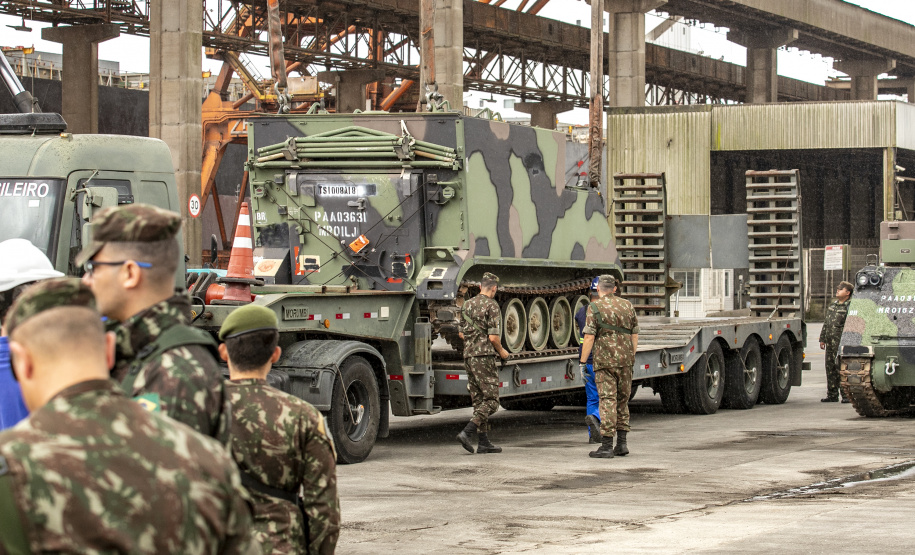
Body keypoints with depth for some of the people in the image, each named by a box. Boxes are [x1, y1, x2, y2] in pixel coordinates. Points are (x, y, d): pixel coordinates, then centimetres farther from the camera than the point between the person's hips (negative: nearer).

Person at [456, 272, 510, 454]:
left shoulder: (467, 305, 13)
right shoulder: (491, 306, -10)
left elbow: (461, 334, 17)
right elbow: (493, 336, -15)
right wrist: (501, 351, 3)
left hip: (468, 356, 8)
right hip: (484, 357, -8)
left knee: (479, 401, 11)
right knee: (491, 400, -4)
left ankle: (483, 442, 10)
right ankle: (467, 432, -18)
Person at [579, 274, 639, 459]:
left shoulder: (595, 307, -5)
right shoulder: (627, 305, 10)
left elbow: (589, 338, -11)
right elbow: (635, 335, 13)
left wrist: (582, 362, -5)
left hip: (605, 360, -5)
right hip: (625, 360, 5)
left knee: (608, 400, -6)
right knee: (623, 400, 14)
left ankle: (607, 445, -8)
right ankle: (622, 444, 14)